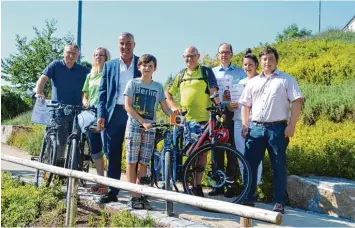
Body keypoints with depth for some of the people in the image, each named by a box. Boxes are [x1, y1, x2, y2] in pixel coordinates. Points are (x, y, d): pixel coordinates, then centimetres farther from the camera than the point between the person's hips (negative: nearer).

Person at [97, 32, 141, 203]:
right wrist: (101, 114, -2)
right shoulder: (109, 65, 12)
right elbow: (102, 91, 9)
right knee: (113, 154, 5)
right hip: (114, 113, 2)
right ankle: (112, 191, 14)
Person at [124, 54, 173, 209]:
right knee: (132, 162, -2)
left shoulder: (158, 86, 11)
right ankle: (134, 197, 3)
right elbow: (127, 106, -5)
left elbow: (164, 107, 10)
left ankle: (141, 195, 9)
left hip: (150, 128, 3)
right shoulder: (133, 83, 2)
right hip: (134, 126, -2)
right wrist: (143, 122, -14)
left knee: (143, 163, 3)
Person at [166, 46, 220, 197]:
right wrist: (173, 106, 4)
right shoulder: (181, 75, 16)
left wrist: (216, 100, -22)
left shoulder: (206, 71, 6)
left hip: (203, 118, -3)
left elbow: (213, 90, -3)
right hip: (185, 119, 3)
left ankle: (198, 185, 10)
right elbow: (168, 93, 20)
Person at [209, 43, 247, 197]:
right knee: (217, 149, 3)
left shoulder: (240, 72, 12)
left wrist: (240, 104, -14)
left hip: (233, 114, -1)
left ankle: (231, 183, 7)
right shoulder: (212, 72, 14)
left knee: (232, 149, -2)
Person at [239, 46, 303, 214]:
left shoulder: (287, 79, 4)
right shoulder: (253, 81, 16)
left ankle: (279, 203, 11)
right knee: (250, 165, 5)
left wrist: (291, 125, -12)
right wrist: (244, 125, 5)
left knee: (278, 167, 2)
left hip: (277, 128, -3)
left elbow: (297, 102, -3)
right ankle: (249, 199, 16)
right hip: (255, 128, 4)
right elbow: (245, 105, 17)